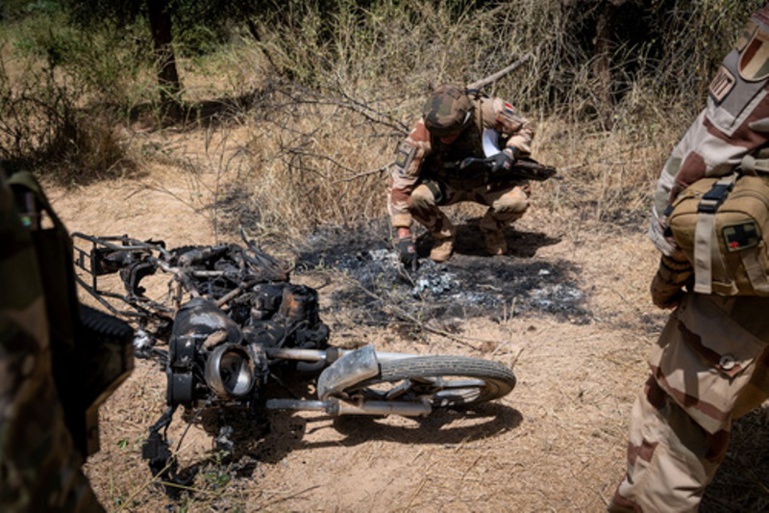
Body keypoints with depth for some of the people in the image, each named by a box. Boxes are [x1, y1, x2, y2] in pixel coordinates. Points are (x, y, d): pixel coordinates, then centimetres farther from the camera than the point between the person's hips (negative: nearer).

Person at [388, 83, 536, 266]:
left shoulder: (487, 111, -29)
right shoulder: (422, 134, -31)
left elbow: (525, 128, -10)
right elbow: (399, 183, -28)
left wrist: (510, 152, -31)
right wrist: (404, 234, -31)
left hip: (486, 183, 1)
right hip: (445, 185, 0)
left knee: (517, 199, -28)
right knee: (414, 195, -31)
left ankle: (492, 228, 7)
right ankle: (443, 234, 0)